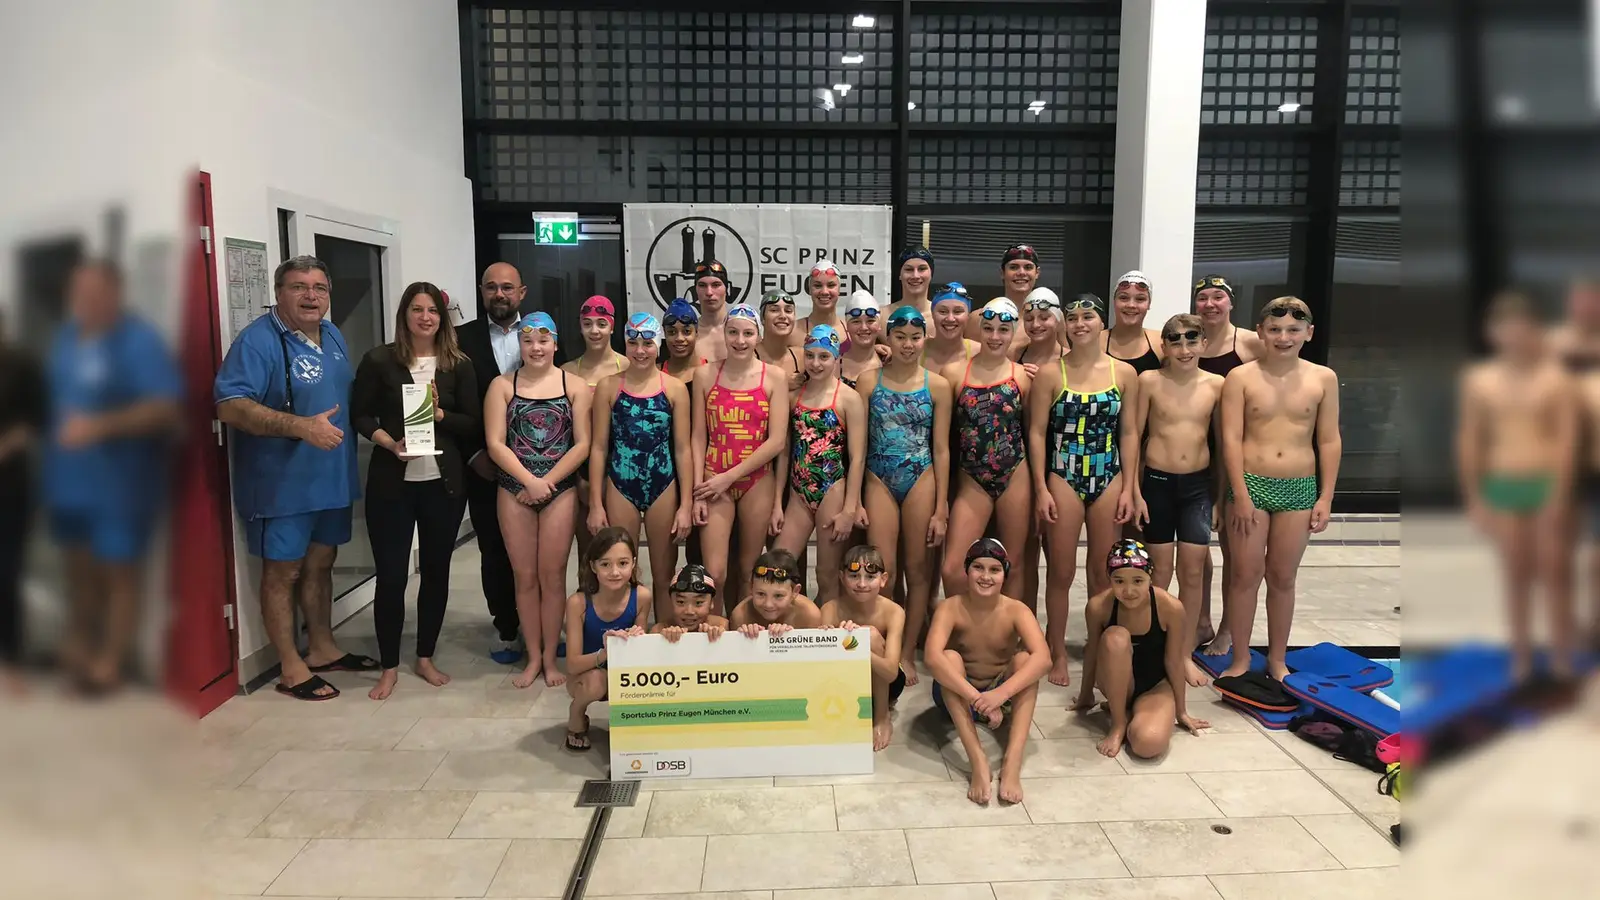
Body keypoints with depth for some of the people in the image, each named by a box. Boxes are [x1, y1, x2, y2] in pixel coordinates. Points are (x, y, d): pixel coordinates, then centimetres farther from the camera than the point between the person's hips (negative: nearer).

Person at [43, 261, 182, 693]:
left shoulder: (140, 341, -15)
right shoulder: (65, 336, 9)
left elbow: (168, 408, -24)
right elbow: (53, 396, 22)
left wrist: (102, 425, -30)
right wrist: (30, 428, 9)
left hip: (120, 481, -7)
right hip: (69, 476, 7)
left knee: (119, 571, 3)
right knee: (79, 565, 20)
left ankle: (109, 661, 15)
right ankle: (79, 644, 37)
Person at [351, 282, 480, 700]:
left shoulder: (458, 365, 4)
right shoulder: (379, 360, -1)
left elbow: (474, 424, 3)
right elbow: (360, 414, 1)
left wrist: (439, 414, -14)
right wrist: (391, 443, -15)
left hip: (444, 482, 2)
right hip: (391, 482, -2)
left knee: (436, 570, 11)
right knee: (391, 574, 2)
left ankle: (425, 658, 27)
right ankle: (389, 667, 18)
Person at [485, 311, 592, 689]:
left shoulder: (574, 386, 3)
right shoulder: (502, 385, 4)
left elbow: (582, 444, -2)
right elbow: (495, 444, -2)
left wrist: (547, 482, -10)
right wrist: (529, 481, -13)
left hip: (561, 490, -1)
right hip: (514, 491, 1)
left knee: (552, 575, 2)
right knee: (524, 576, 6)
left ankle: (550, 658, 15)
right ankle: (533, 657, 19)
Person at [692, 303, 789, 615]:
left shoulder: (774, 376, -1)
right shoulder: (705, 376, 3)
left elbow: (777, 440, -6)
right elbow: (699, 437, 2)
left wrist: (730, 476, -10)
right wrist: (698, 492, -6)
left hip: (757, 482, 0)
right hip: (714, 482, 0)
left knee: (748, 571, 9)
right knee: (714, 574, -7)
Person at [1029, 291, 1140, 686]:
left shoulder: (1124, 373, 3)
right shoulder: (1050, 373, -3)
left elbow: (1128, 433, 5)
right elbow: (1037, 432, -3)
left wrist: (1128, 489, 0)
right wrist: (1041, 489, -8)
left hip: (1109, 480, 2)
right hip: (1063, 479, -2)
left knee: (1105, 573, 9)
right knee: (1061, 571, 3)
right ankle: (1058, 654, 17)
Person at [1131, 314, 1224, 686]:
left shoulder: (1216, 385, 0)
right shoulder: (1149, 381, -5)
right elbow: (1133, 436, -2)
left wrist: (1220, 497, 6)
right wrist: (1134, 491, -6)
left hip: (1199, 484, 2)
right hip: (1156, 481, -1)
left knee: (1193, 570, 4)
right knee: (1161, 568, 5)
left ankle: (1186, 652, 17)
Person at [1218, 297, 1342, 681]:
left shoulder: (1323, 378, 2)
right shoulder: (1241, 378, -4)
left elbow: (1329, 441, 4)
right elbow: (1231, 438, -7)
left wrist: (1325, 497, 1)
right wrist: (1240, 495, -11)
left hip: (1299, 489, 2)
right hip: (1251, 485, -1)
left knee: (1283, 577, 11)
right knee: (1246, 574, 4)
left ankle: (1277, 660, 25)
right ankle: (1240, 659, 17)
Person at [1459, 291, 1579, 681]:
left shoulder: (1557, 377, -6)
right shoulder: (1478, 380, -1)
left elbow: (1568, 438, -7)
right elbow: (1469, 441, 3)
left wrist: (1560, 492, -12)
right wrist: (1474, 497, 3)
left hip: (1547, 482, -2)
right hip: (1503, 486, 2)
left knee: (1554, 569, 5)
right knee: (1516, 572, 9)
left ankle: (1562, 648, 20)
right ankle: (1521, 649, 18)